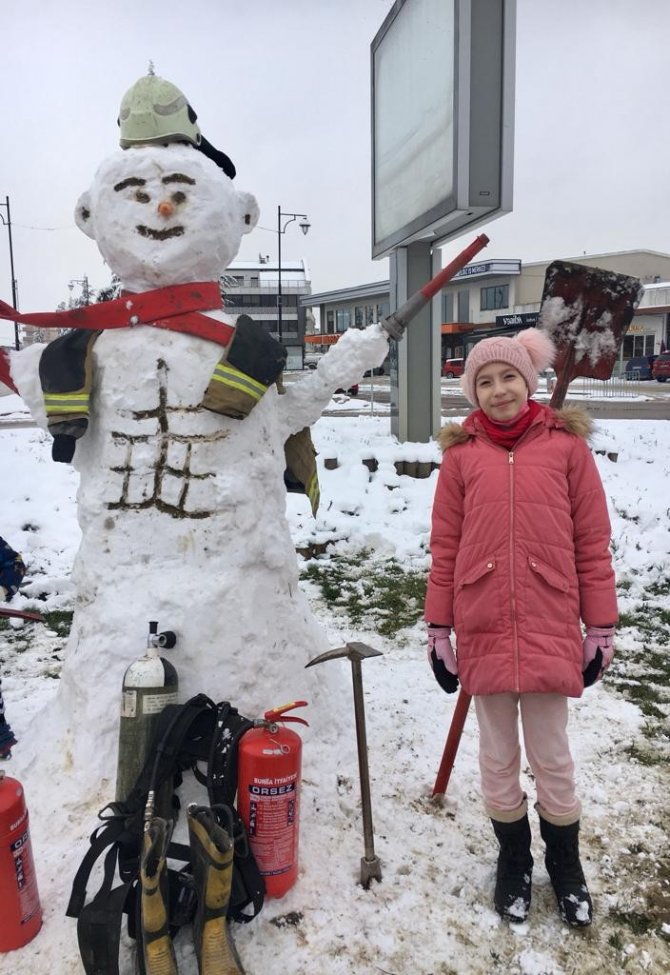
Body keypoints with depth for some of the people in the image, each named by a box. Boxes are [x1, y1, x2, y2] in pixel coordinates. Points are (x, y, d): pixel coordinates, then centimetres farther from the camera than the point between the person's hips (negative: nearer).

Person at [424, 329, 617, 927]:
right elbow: (445, 548, 3)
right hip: (482, 634, 1)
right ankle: (514, 860, 38)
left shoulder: (567, 445, -1)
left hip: (550, 632, -1)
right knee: (497, 759, 15)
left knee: (553, 758, 12)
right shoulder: (461, 455, 1)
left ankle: (566, 864, 38)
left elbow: (593, 542, 1)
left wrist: (601, 628, 1)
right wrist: (438, 631, 3)